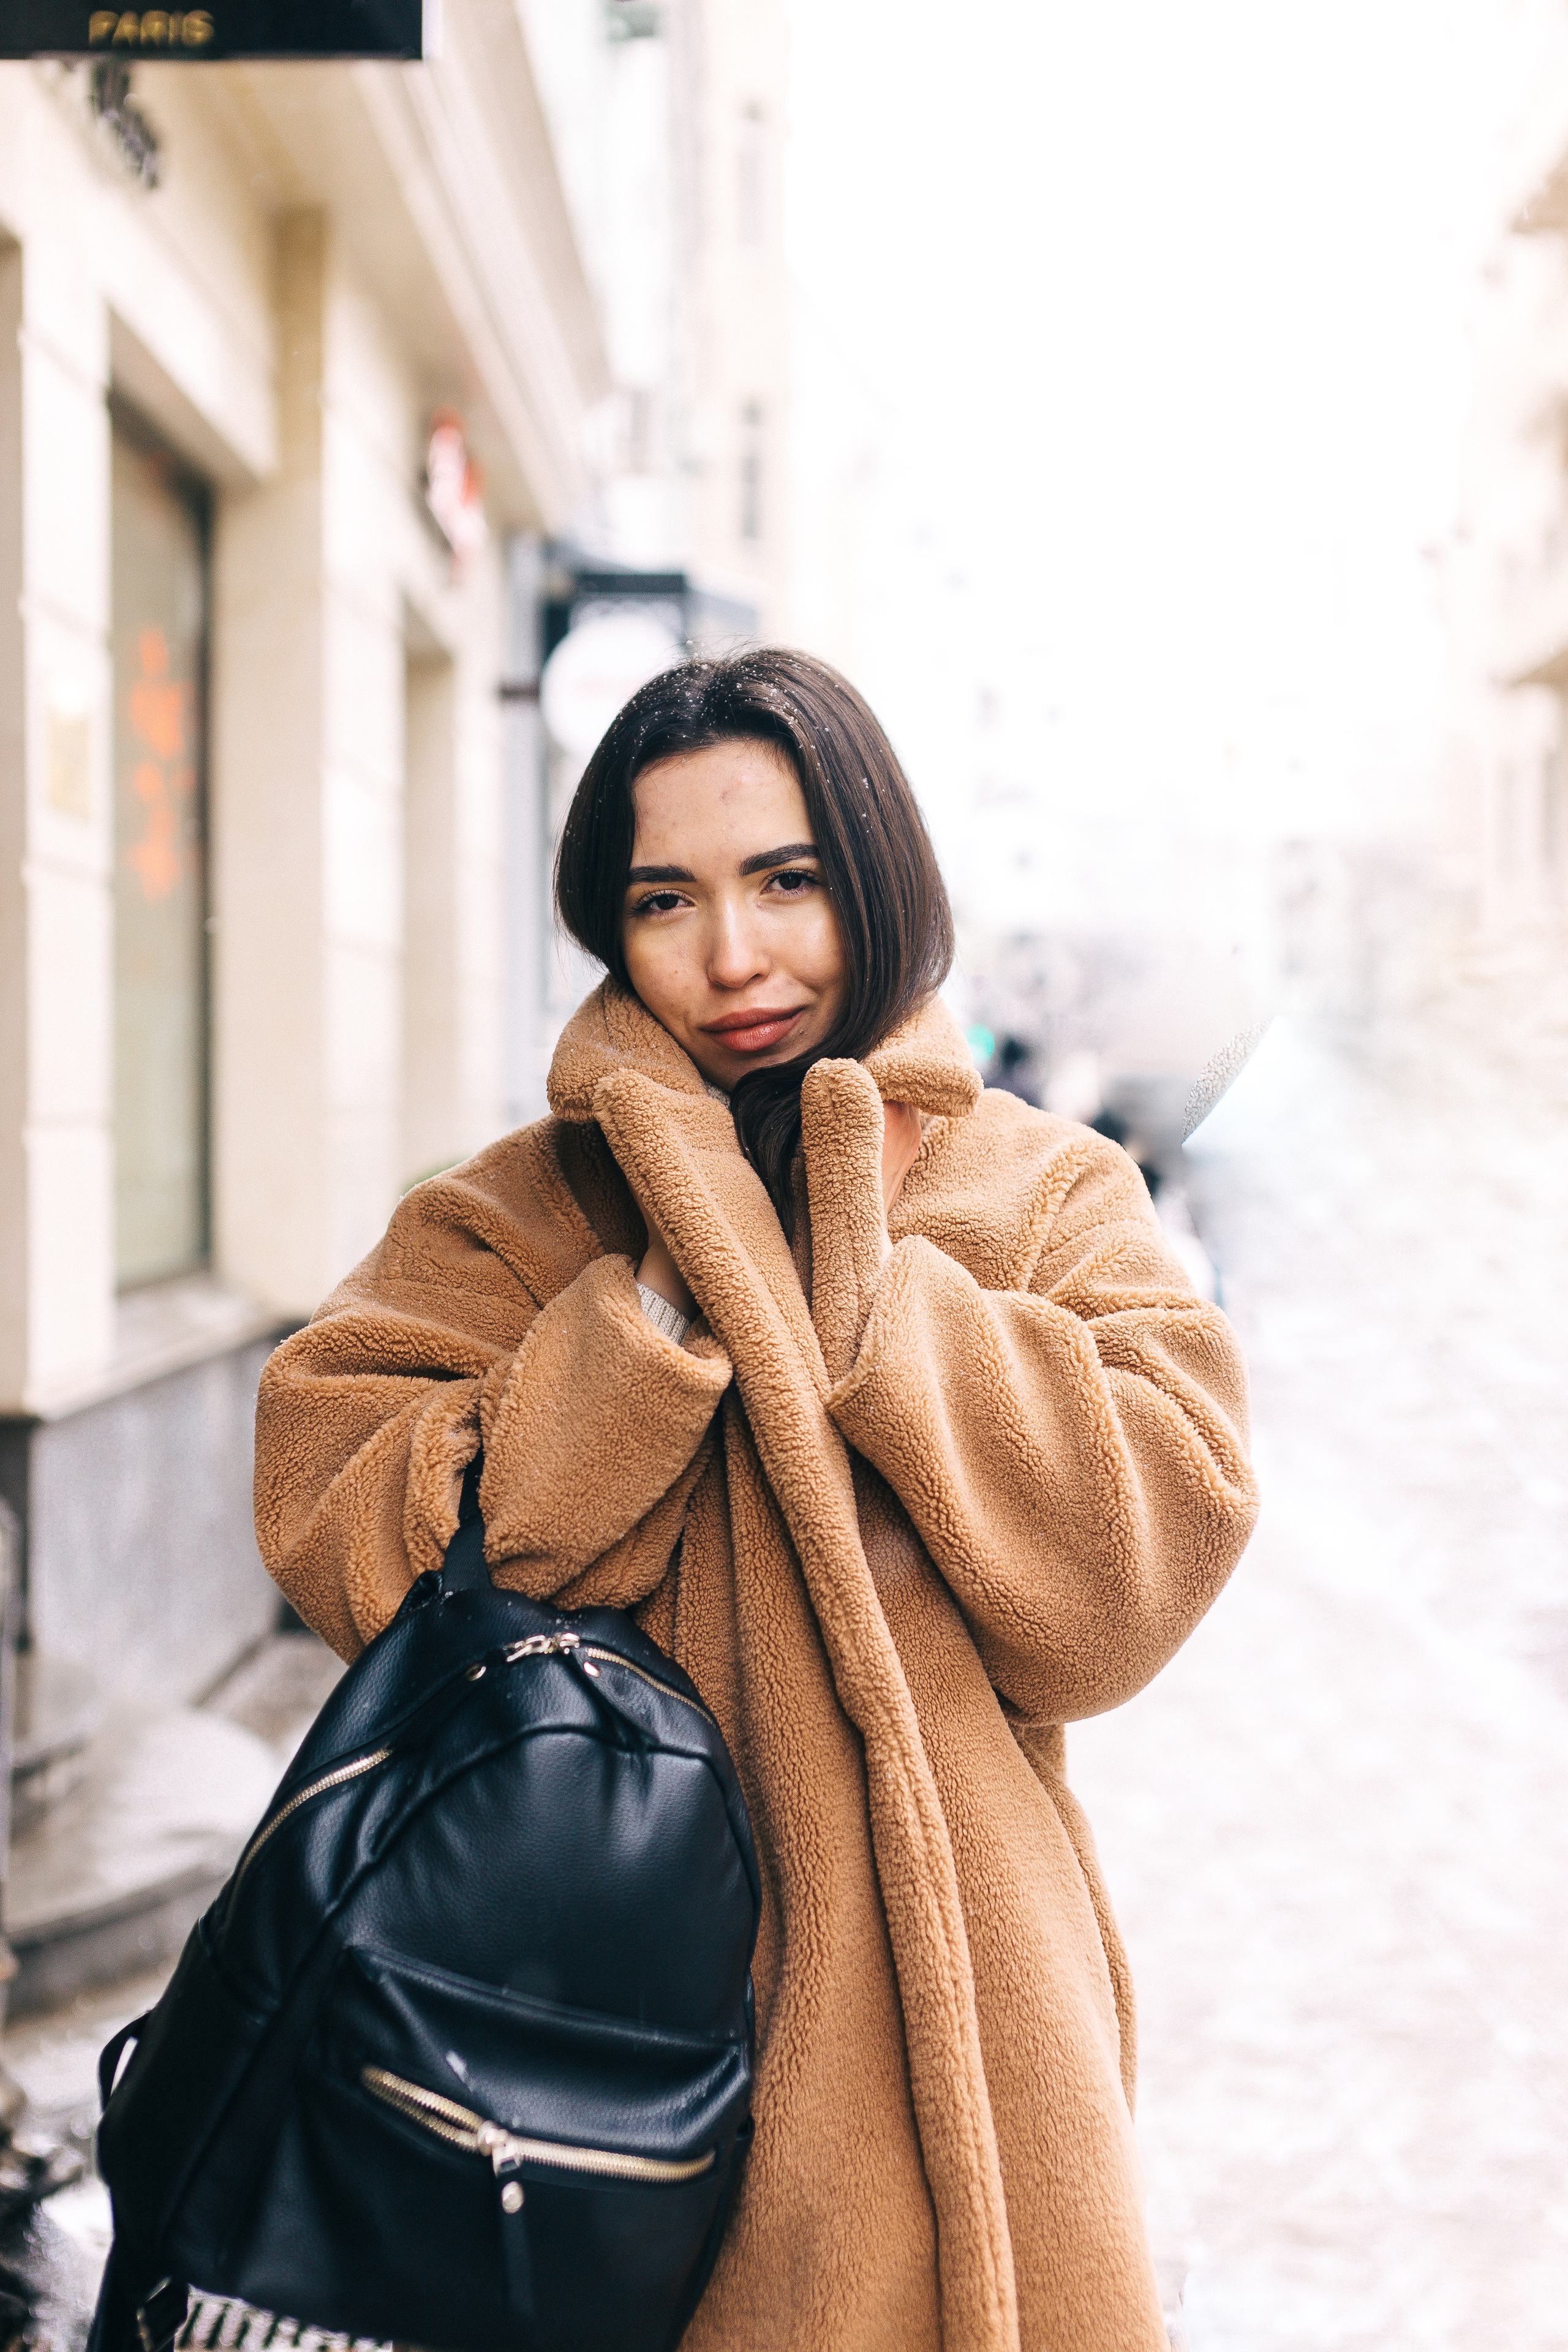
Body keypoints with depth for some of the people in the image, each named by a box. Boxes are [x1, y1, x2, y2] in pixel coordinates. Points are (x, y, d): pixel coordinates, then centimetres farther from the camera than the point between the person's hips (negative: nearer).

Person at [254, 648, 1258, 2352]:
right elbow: (349, 1555, -12)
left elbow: (1137, 1564, -12)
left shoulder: (1051, 1197, 2)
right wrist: (673, 1293, -17)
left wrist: (862, 1275, -14)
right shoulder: (512, 1218, 1)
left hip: (931, 2014, 1)